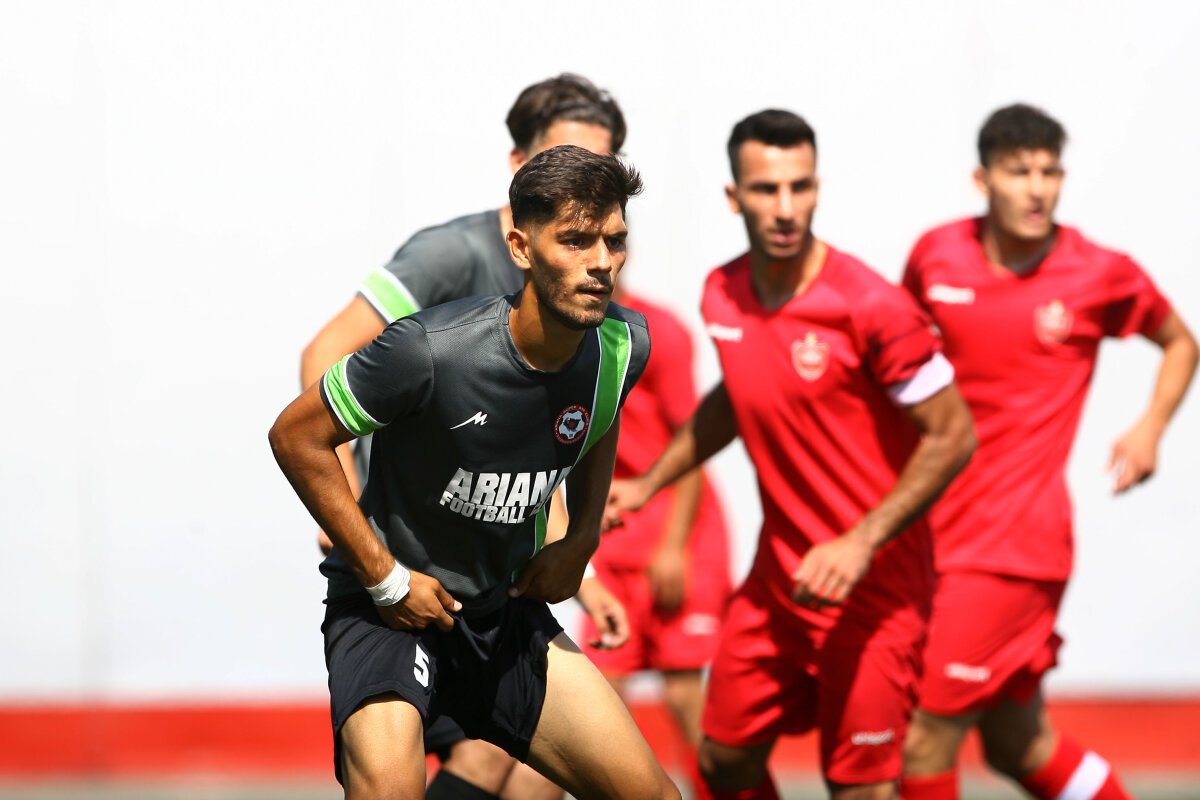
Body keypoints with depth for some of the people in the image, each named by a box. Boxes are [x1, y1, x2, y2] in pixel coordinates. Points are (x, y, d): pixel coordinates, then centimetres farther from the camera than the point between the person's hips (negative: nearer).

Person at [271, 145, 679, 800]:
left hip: (509, 611, 6)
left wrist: (581, 540, 5)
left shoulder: (624, 346, -8)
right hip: (389, 611, -6)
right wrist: (385, 579, -15)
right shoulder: (430, 350, -27)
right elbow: (296, 437, -15)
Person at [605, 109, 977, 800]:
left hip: (873, 584, -7)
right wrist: (647, 485, 21)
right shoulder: (722, 296, 0)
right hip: (778, 575, 7)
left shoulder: (870, 307, -20)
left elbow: (952, 435, -17)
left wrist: (860, 544, -24)